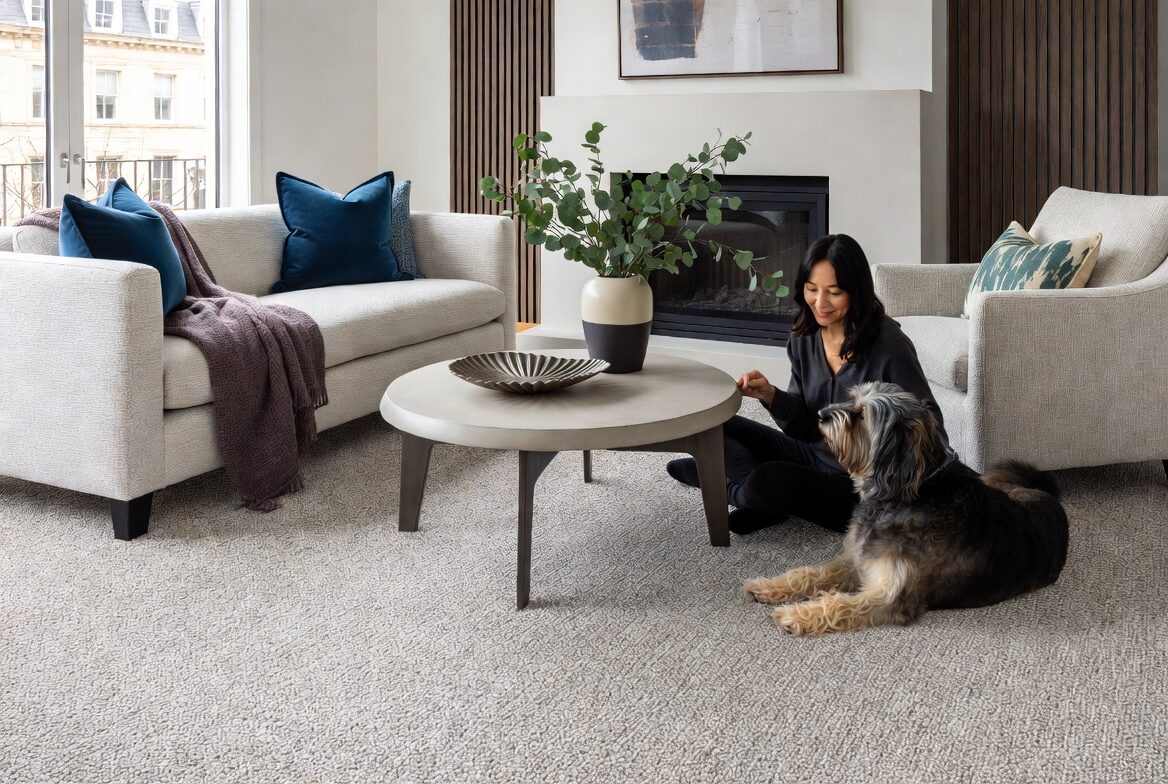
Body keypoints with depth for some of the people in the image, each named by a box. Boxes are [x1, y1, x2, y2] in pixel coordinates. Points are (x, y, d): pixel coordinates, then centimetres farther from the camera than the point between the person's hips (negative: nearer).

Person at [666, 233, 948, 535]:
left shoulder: (888, 343, -19)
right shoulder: (804, 340, 1)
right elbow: (804, 426, 6)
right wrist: (771, 396, -14)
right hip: (814, 457, 7)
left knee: (768, 482, -30)